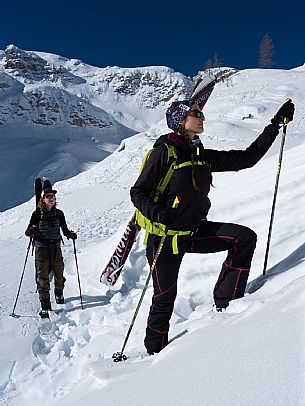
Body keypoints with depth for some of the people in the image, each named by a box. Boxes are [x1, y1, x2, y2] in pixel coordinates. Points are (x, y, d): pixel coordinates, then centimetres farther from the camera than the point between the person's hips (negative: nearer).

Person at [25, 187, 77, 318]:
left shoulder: (59, 213, 4)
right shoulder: (37, 214, -2)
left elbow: (64, 230, 12)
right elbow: (28, 232, -2)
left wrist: (70, 234, -8)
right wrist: (32, 230, -25)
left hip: (56, 248, 2)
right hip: (41, 249, -2)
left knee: (59, 275, 9)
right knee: (42, 278, -4)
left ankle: (59, 293, 41)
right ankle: (45, 306, 5)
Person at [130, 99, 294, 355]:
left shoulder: (203, 156, 8)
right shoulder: (165, 151, -11)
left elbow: (247, 158, 10)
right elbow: (138, 193, -11)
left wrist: (277, 122, 11)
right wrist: (157, 214, -31)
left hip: (194, 231, 6)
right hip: (166, 236, -6)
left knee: (245, 237, -11)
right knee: (165, 298, 3)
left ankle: (226, 304, -1)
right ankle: (155, 350, 28)